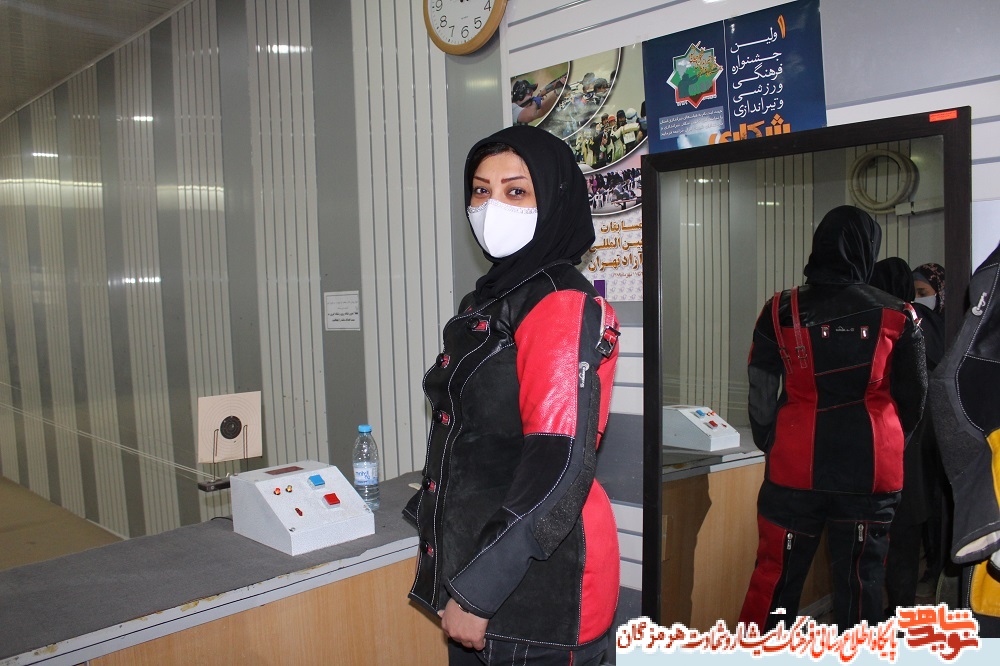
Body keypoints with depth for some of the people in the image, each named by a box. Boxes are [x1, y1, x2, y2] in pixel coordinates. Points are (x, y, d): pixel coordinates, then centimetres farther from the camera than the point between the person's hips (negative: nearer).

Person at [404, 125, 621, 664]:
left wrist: (476, 589, -19)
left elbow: (558, 467, -23)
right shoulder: (489, 299, 10)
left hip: (537, 585, -8)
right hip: (470, 565, 8)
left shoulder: (563, 307, -17)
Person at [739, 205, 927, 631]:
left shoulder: (781, 311, -5)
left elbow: (761, 394, -1)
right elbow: (914, 397, 8)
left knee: (775, 573, 10)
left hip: (794, 470, 0)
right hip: (871, 472, 1)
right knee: (859, 577, 13)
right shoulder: (896, 317, -2)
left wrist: (769, 445, 14)